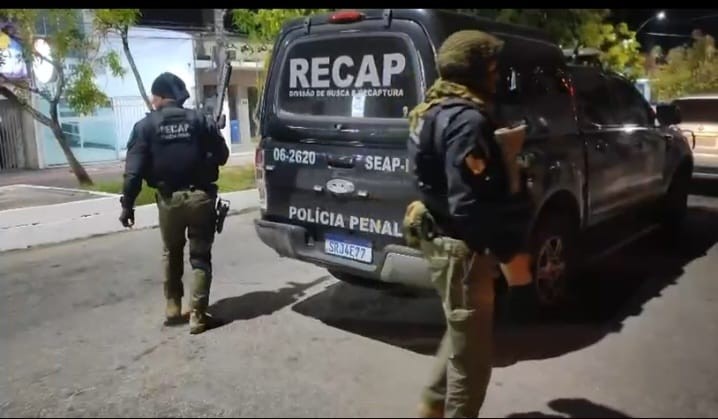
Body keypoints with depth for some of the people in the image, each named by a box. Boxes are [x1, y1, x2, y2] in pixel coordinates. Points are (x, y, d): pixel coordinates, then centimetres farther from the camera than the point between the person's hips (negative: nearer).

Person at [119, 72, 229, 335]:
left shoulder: (146, 126, -1)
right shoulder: (200, 120, 2)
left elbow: (134, 170, -6)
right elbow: (221, 156, 6)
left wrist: (127, 204, -1)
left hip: (169, 200, 1)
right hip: (200, 196, 0)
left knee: (172, 254, 21)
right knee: (200, 257, 7)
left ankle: (173, 308, 28)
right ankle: (197, 316, 6)